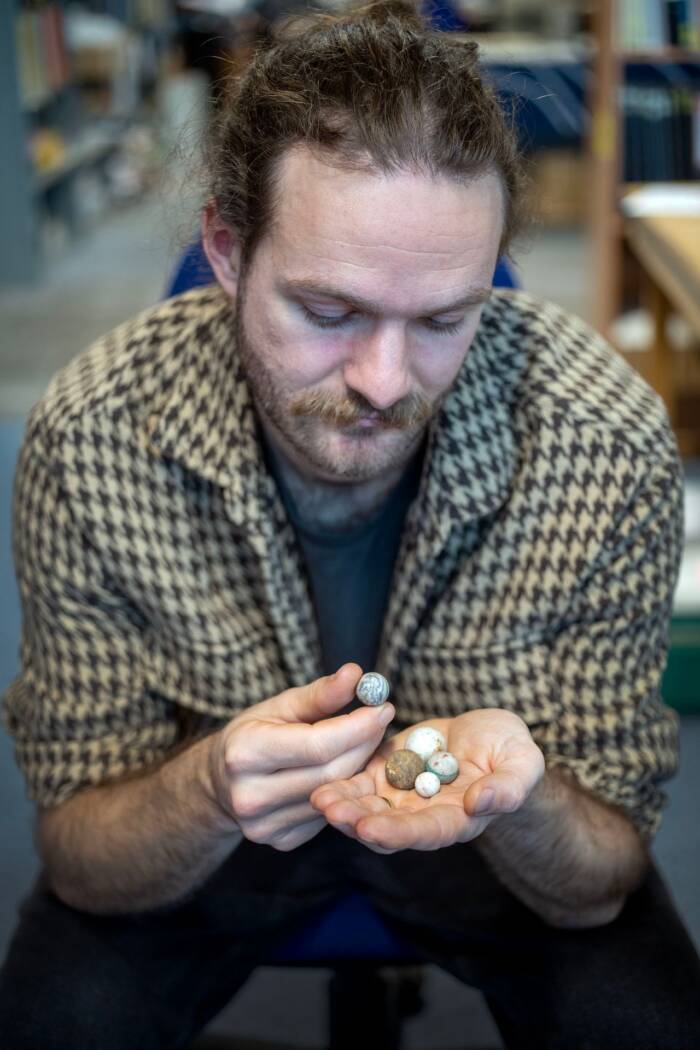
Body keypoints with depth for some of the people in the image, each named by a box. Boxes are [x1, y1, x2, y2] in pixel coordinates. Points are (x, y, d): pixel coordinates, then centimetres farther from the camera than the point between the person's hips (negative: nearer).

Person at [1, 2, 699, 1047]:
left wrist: (517, 799, -42)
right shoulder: (91, 437, -26)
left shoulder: (609, 440, -27)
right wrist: (209, 793, -41)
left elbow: (599, 886, -18)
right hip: (203, 840, -2)